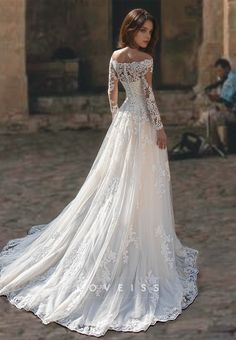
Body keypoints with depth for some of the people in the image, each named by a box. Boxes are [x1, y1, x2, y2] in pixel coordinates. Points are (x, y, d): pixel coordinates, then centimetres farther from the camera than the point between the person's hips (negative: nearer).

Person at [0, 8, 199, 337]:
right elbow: (148, 95, -18)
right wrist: (160, 126, -11)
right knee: (142, 189, 1)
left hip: (123, 122, 8)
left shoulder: (116, 56, 6)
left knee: (117, 186, 15)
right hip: (142, 125, -8)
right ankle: (143, 251, 11)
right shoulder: (145, 59, -17)